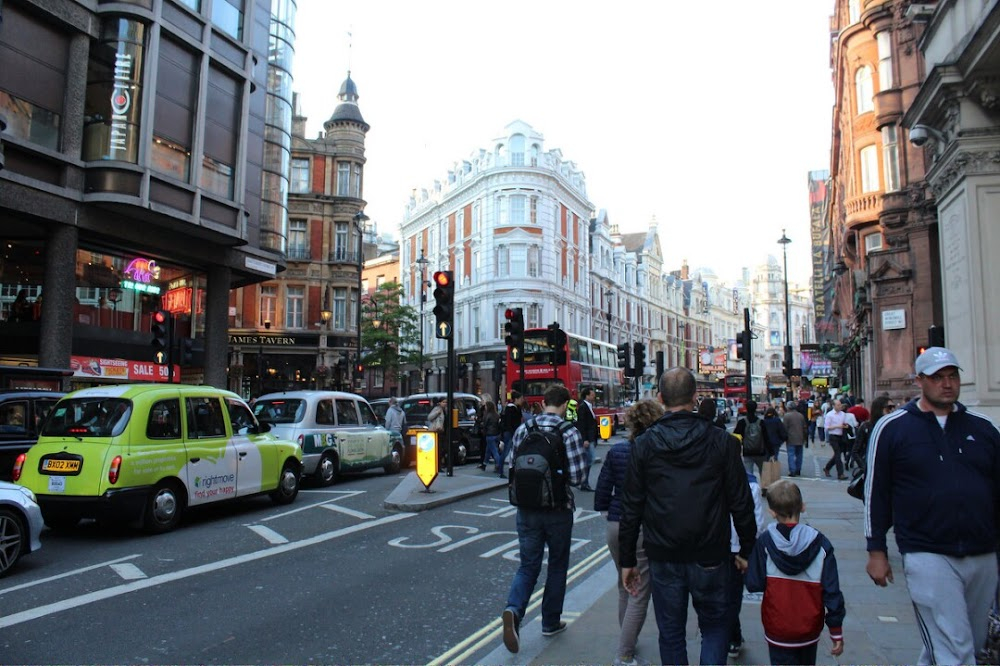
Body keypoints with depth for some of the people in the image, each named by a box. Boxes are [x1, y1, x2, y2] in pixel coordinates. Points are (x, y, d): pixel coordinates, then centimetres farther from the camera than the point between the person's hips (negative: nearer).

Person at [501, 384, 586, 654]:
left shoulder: (523, 429, -1)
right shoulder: (569, 433, -12)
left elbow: (512, 468, 5)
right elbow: (576, 477, -15)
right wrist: (559, 475, 6)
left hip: (527, 509, 3)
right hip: (558, 510, -3)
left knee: (528, 565, 12)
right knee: (557, 566, 17)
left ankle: (513, 610, -13)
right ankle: (551, 622, 27)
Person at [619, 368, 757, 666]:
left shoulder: (644, 445, -5)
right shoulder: (722, 442, -6)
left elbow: (631, 507, -2)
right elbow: (741, 502, -3)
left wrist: (627, 559, 6)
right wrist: (747, 549, 9)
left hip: (664, 557, 0)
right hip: (710, 557, 0)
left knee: (671, 633, 14)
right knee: (714, 625, 18)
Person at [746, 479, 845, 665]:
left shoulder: (765, 542, -14)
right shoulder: (820, 543, -10)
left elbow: (754, 584, -12)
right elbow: (832, 590, -7)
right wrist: (837, 632, 1)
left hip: (777, 629, -3)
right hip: (810, 628, 3)